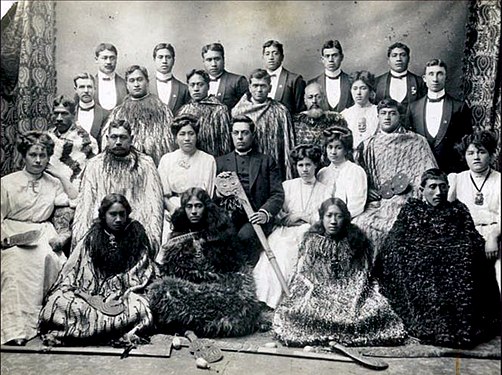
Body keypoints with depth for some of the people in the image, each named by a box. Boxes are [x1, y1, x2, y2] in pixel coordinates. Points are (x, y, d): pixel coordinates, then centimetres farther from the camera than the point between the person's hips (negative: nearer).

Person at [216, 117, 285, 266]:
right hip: (229, 217, 1)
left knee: (245, 236, -33)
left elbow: (277, 194, 5)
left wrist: (265, 213, -15)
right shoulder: (220, 162, 21)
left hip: (255, 218, -1)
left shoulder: (267, 161, 14)